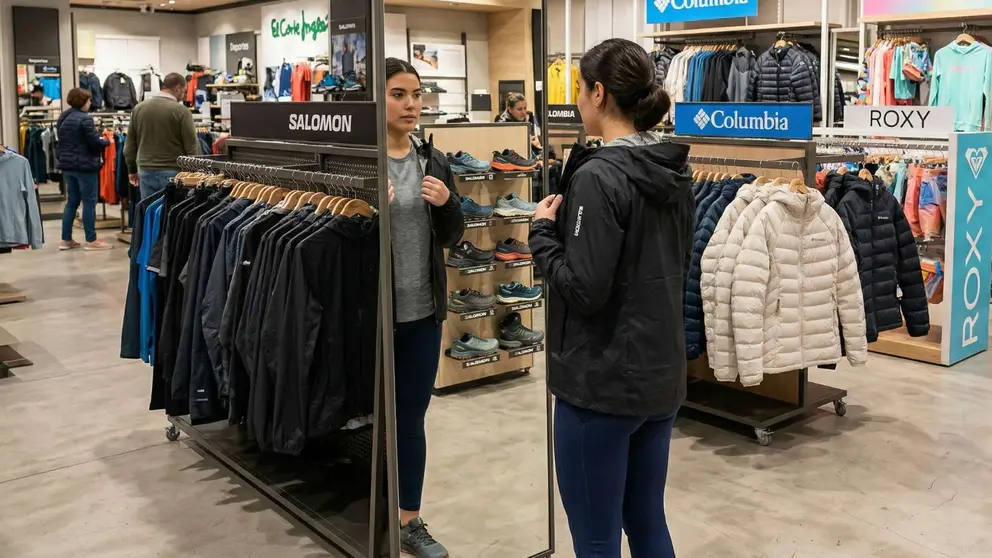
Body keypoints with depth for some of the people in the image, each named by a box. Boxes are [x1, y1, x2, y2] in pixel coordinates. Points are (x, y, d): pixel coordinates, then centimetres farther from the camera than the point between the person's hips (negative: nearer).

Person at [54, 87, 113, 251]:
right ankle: (91, 241, 0)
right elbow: (94, 142, -15)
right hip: (84, 165, -9)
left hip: (67, 165, 9)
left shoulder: (63, 118, 13)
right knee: (89, 202, -3)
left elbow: (64, 142, 19)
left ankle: (66, 240, 14)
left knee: (72, 201, 13)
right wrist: (106, 141, 3)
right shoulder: (85, 118, -15)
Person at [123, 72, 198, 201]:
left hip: (145, 171, 5)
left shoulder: (139, 108, 7)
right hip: (172, 172, -4)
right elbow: (191, 146, -9)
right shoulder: (181, 111, -9)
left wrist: (132, 170, 20)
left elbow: (130, 144, 11)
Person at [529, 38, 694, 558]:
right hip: (661, 375, 9)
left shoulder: (599, 176, -19)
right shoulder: (674, 171, 7)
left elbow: (583, 289, -22)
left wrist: (543, 231, -7)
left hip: (601, 382, -8)